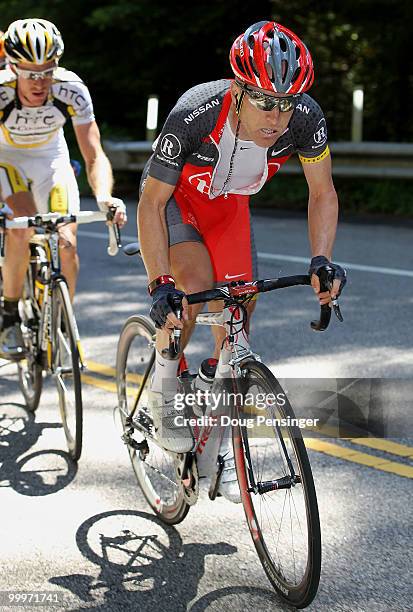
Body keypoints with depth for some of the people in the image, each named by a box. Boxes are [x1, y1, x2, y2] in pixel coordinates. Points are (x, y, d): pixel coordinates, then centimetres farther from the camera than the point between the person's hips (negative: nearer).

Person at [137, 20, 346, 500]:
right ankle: (163, 384, -4)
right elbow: (151, 203, -28)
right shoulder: (194, 116, -39)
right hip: (175, 199, -3)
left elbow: (322, 193, -13)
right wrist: (159, 285, -36)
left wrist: (321, 261, -27)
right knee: (197, 278, -31)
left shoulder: (305, 118, -30)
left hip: (229, 208, 3)